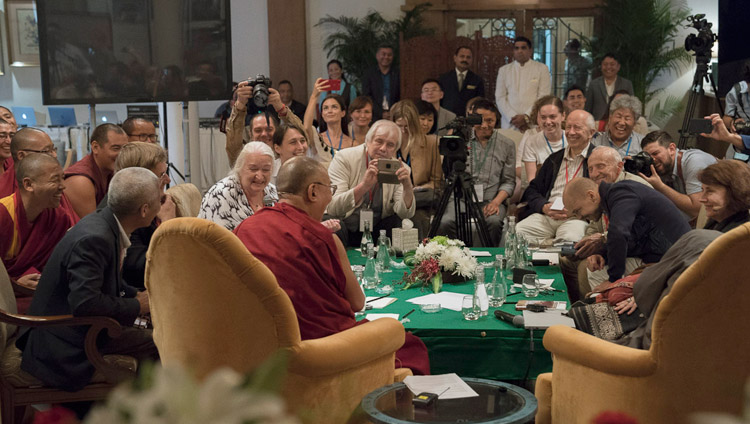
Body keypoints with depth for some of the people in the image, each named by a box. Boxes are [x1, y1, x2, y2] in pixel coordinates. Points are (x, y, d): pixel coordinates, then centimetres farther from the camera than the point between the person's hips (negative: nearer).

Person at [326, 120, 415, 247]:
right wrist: (364, 185, -37)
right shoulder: (344, 159, -11)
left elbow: (405, 214, -11)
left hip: (376, 230, 3)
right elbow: (332, 208, -24)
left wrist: (407, 186, -29)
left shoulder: (400, 169, -1)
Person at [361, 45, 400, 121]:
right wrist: (381, 113, -10)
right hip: (375, 117, 0)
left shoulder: (397, 74, 9)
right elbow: (367, 97, 1)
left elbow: (401, 97, 5)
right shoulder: (369, 74, 8)